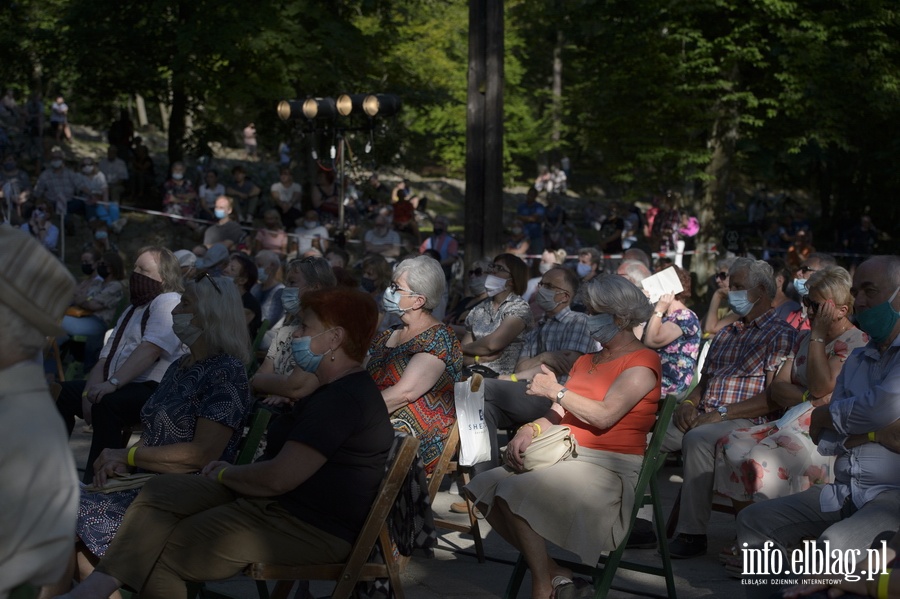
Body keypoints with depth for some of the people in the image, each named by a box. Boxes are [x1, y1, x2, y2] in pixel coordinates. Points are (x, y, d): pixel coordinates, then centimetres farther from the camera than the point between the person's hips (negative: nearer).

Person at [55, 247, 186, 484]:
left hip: (153, 389, -10)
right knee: (61, 392, 0)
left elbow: (150, 350, -20)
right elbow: (105, 358, 14)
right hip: (118, 389, 10)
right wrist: (91, 392, -3)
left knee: (107, 403, -35)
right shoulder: (132, 311, 24)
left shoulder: (169, 301, -5)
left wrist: (112, 384, -28)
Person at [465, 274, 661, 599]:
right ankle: (552, 571, -6)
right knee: (484, 488, -8)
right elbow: (557, 414, 15)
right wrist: (530, 429, -6)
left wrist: (555, 390, -10)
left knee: (515, 493, -27)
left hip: (608, 466, -9)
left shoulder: (642, 361, -6)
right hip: (567, 456, 9)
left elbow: (605, 415, -19)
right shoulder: (586, 361, 21)